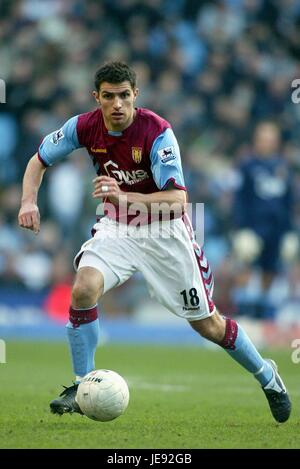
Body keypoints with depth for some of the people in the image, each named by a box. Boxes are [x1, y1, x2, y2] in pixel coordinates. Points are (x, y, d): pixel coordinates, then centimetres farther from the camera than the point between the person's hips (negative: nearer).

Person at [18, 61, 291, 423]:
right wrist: (29, 200, -16)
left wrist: (124, 196, -47)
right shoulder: (85, 127, -13)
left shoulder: (157, 132, -26)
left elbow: (177, 199, -33)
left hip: (165, 231, -3)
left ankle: (266, 376, 27)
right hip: (116, 227, 3)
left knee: (206, 322, 3)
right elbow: (39, 160, 2)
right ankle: (82, 387, -10)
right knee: (84, 288, -24)